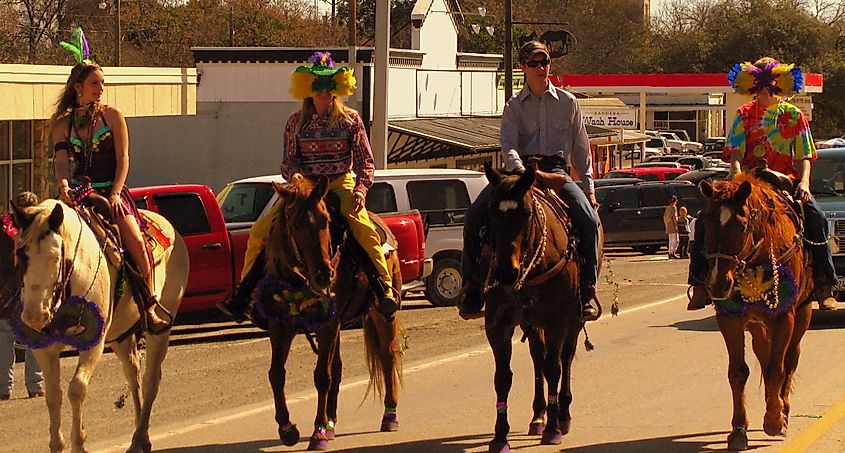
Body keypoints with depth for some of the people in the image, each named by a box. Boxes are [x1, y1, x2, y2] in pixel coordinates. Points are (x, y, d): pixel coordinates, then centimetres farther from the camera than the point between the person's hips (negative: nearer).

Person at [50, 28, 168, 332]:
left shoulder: (111, 116, 8)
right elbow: (62, 160, -3)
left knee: (135, 241, -22)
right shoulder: (63, 123, 11)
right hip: (78, 194, 2)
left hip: (111, 193, -2)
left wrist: (115, 193, -12)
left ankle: (150, 306, -15)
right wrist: (63, 184, -25)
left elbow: (123, 158, 2)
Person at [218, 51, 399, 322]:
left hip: (341, 185, -2)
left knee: (365, 230, -31)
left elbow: (365, 162, 0)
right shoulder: (297, 123, 7)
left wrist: (361, 189, -19)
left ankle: (386, 290, -28)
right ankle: (243, 297, -2)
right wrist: (297, 179, -18)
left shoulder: (350, 120, 3)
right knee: (260, 232, -10)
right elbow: (288, 162, 6)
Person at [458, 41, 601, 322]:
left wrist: (589, 189, 10)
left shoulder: (568, 102, 11)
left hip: (556, 169, 0)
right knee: (475, 216, -20)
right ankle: (472, 290, -13)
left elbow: (581, 149, 16)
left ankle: (586, 291, -17)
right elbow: (509, 146, -7)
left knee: (588, 220, -26)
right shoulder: (514, 106, 8)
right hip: (520, 168, 0)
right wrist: (523, 174, -27)